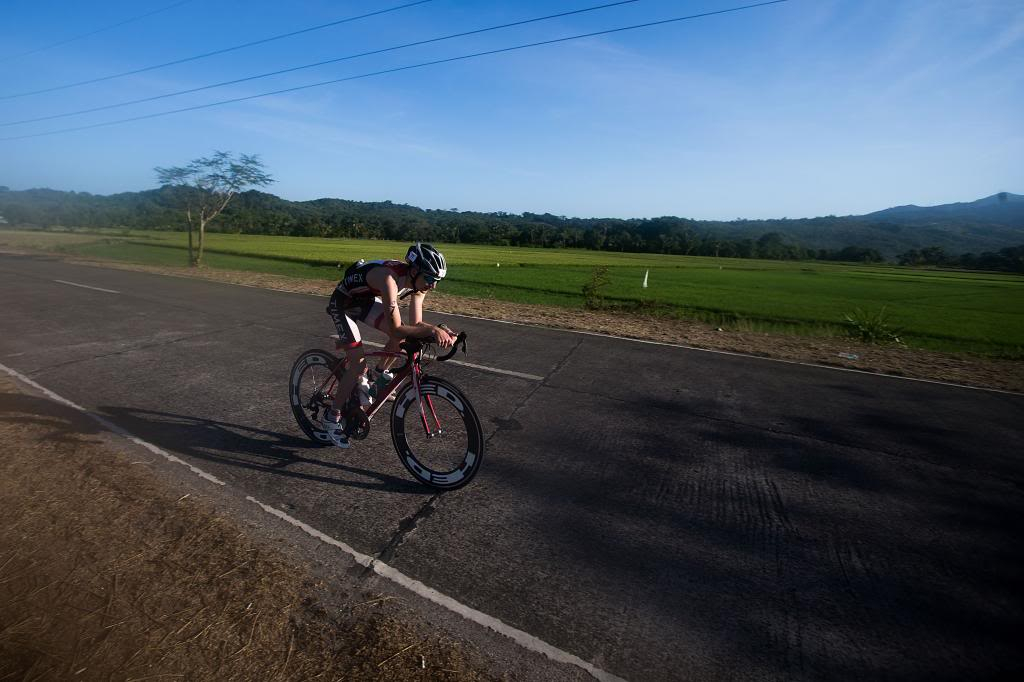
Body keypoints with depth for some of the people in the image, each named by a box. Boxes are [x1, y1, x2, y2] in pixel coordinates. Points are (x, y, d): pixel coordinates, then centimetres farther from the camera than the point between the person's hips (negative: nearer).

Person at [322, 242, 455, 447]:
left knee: (401, 336, -12)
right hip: (342, 303, -7)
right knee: (359, 364, -12)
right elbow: (396, 329, -43)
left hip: (366, 300, 7)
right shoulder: (389, 278, -40)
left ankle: (380, 375, 15)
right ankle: (332, 416, 7)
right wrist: (432, 330, -49)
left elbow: (416, 324, -15)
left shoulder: (418, 282, -17)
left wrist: (440, 332, -31)